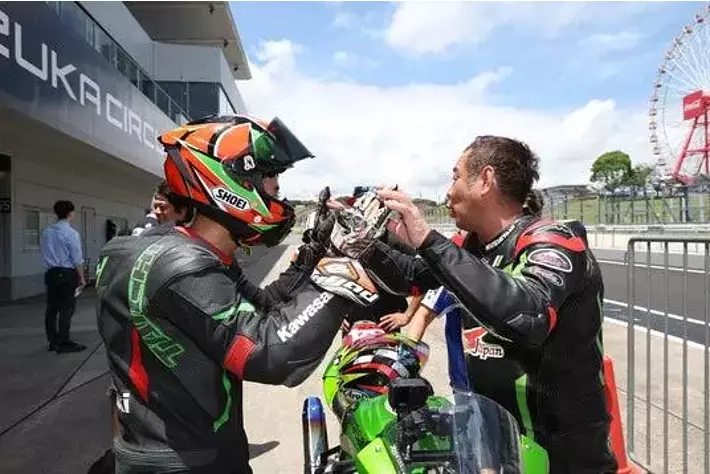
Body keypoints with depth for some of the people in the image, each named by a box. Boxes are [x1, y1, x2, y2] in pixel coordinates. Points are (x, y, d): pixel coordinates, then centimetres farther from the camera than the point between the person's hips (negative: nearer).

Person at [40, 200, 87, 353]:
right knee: (66, 309, -2)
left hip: (50, 273, 7)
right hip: (67, 274, -7)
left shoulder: (46, 231, 9)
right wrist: (81, 278, -3)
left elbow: (45, 253, 14)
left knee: (51, 308, 12)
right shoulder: (71, 233, -13)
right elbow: (77, 259, -12)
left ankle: (53, 341, 21)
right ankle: (63, 343, 0)